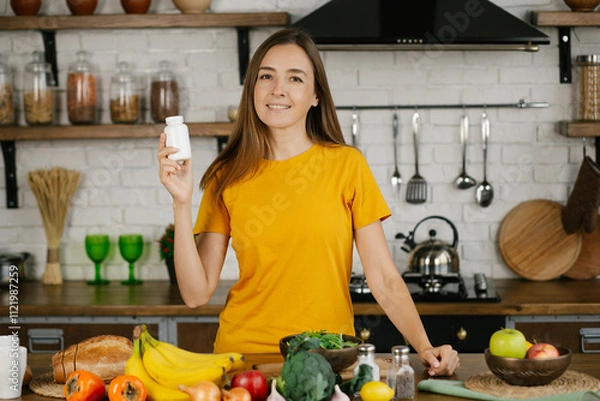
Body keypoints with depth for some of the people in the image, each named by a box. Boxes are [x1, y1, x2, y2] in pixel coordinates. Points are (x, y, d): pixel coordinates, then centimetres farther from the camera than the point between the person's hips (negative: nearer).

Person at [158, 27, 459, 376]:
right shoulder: (227, 177, 5)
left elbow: (384, 279, 0)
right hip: (244, 355, 1)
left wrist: (424, 347, -13)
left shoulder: (347, 165, 0)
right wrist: (182, 204, -8)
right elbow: (197, 293, 0)